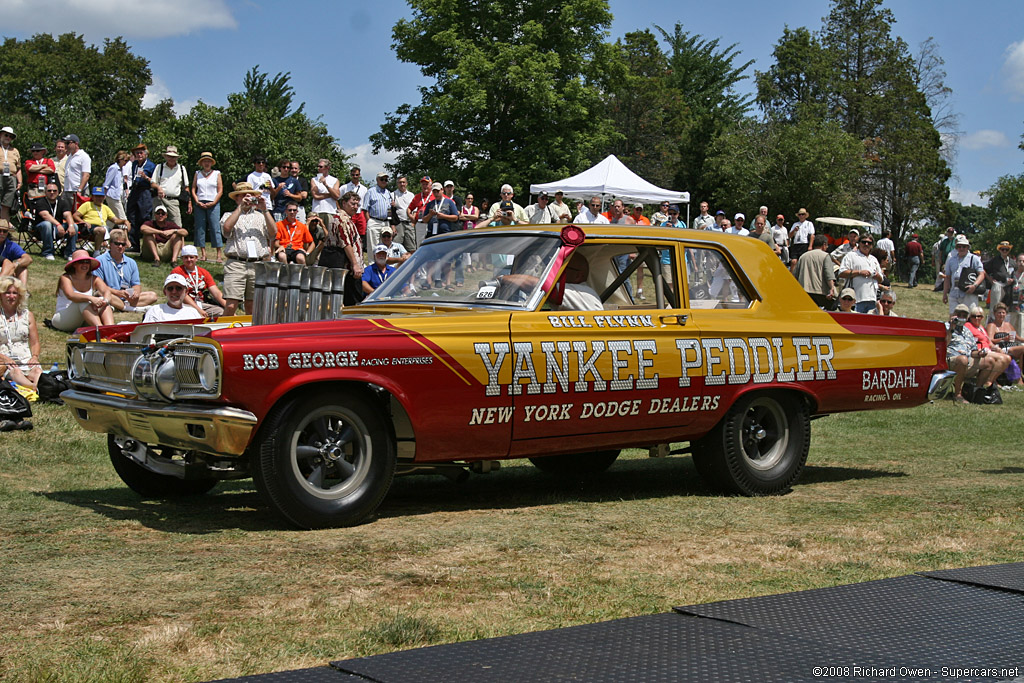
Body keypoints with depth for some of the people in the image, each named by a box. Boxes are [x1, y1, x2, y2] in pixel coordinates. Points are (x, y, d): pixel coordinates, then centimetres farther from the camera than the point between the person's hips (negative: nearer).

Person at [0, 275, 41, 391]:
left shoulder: (27, 315, 19)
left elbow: (34, 342, 19)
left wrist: (35, 357, -4)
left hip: (26, 360, 3)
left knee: (37, 371, -33)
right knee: (15, 372, -39)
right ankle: (33, 387, -69)